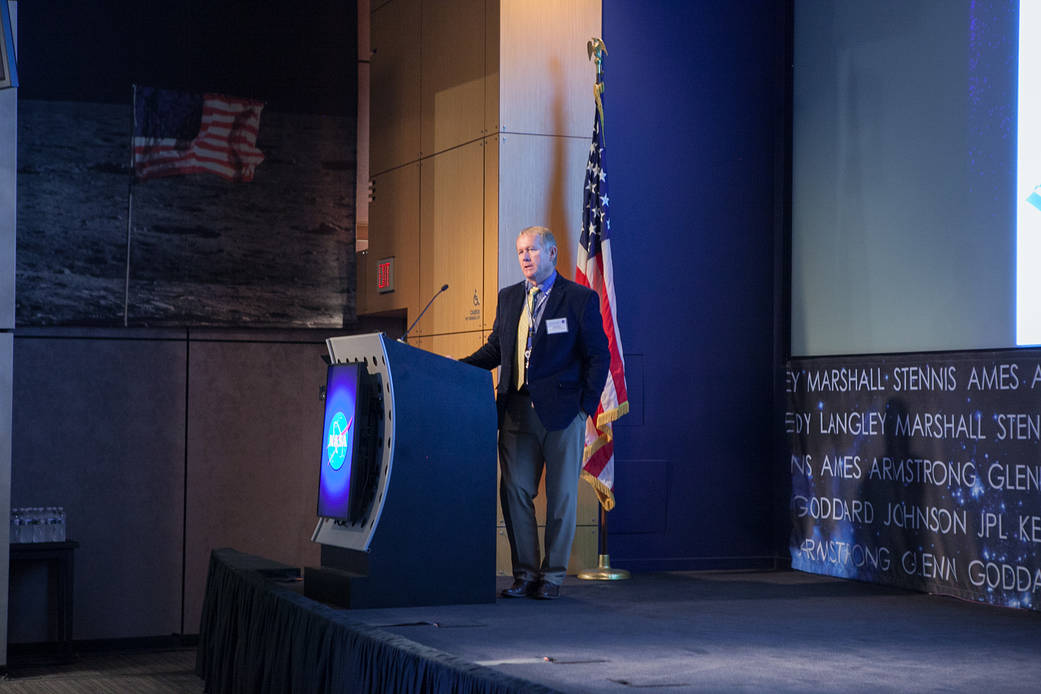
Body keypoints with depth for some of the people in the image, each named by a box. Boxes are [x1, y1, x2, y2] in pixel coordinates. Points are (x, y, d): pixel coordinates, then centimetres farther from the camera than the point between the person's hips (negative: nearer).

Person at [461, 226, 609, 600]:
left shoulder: (581, 299, 0)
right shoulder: (508, 297, 14)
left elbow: (599, 357, 0)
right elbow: (494, 349, 18)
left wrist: (586, 408, -7)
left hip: (562, 413, -4)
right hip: (517, 411, 4)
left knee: (561, 496, 2)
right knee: (514, 491, 2)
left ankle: (552, 575, 11)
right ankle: (524, 573, 12)